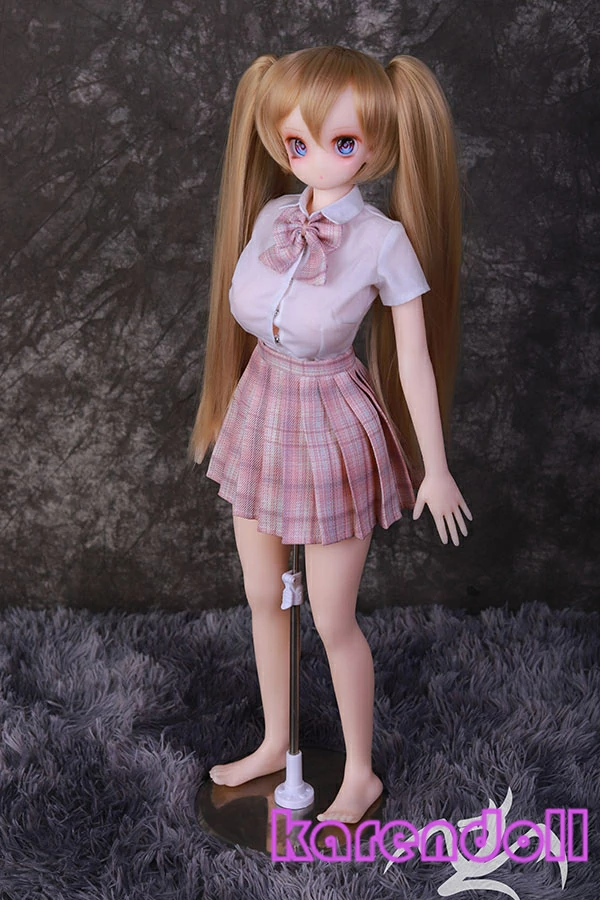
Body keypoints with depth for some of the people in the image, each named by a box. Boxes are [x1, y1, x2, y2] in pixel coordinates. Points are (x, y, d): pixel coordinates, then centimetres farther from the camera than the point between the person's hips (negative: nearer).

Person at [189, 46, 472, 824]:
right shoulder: (269, 217, -4)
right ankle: (275, 743, 42)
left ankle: (362, 776, 32)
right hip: (261, 419, 6)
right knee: (263, 599, 19)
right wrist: (238, 412, 15)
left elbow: (416, 360, -13)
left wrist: (435, 468, -6)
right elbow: (245, 316, 7)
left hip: (332, 433, -5)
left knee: (333, 622, 7)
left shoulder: (384, 240, -19)